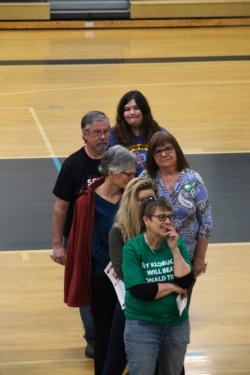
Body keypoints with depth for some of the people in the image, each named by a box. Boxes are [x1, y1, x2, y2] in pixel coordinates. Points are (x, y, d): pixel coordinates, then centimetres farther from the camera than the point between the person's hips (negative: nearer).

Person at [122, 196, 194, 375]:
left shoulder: (178, 244, 0)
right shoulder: (132, 248, -12)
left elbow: (186, 281, -10)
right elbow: (139, 290, -19)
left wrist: (174, 249, -14)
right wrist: (173, 287, -12)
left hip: (177, 324, 4)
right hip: (142, 325, -4)